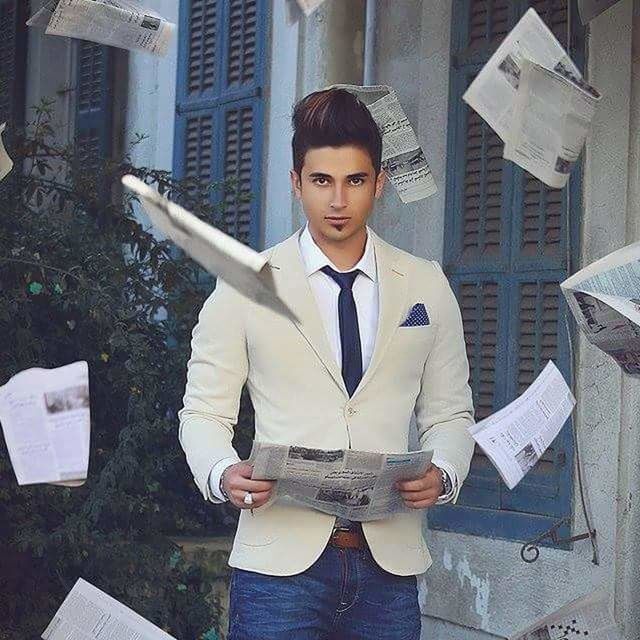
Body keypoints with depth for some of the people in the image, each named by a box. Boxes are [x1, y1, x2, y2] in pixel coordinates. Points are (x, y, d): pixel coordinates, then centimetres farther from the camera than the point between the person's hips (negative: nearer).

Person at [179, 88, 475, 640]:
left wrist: (443, 474, -7)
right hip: (280, 558, -2)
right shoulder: (246, 286, 4)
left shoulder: (427, 287, 11)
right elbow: (205, 410, 5)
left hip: (391, 564, 2)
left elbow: (449, 412, 14)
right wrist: (223, 473, -16)